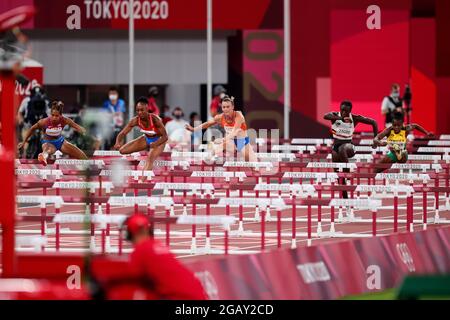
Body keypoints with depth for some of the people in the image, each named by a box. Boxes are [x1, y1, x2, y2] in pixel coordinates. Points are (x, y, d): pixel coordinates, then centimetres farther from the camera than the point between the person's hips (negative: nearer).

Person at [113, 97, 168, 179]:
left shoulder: (155, 119, -32)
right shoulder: (135, 120, -21)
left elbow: (165, 136, -30)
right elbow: (122, 133, -18)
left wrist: (155, 144, -49)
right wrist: (118, 143, -40)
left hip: (158, 141, -5)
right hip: (146, 139, 5)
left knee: (150, 159, -33)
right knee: (122, 150, -5)